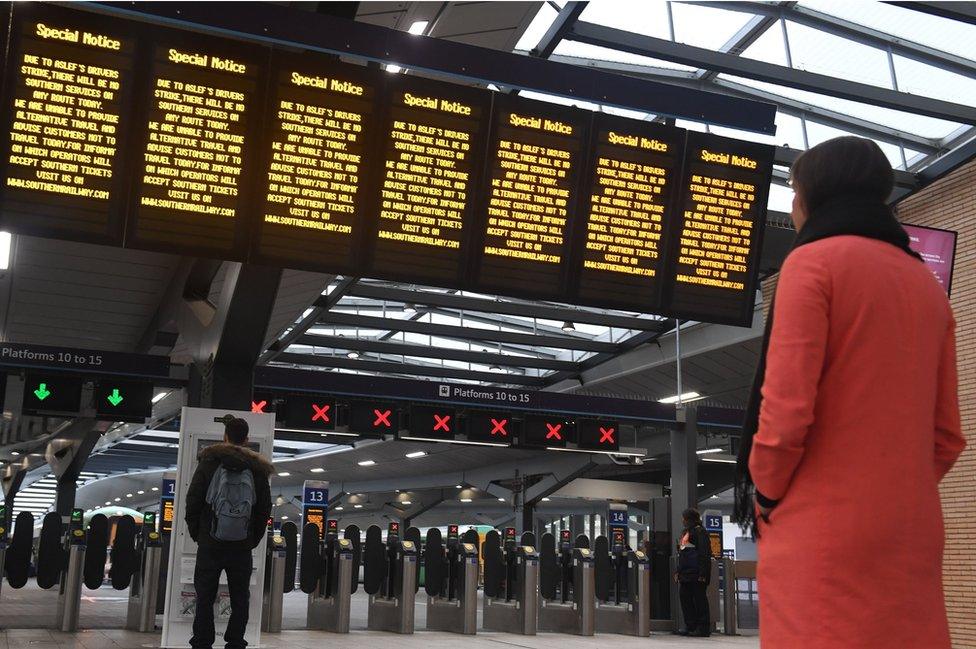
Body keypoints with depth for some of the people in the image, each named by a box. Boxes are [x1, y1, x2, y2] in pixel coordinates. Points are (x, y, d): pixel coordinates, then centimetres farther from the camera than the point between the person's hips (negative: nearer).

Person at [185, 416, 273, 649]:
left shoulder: (209, 462, -2)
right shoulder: (258, 469, 2)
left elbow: (192, 502, -2)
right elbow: (264, 510, 3)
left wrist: (197, 534, 9)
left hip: (209, 545, -1)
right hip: (242, 549, 1)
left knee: (204, 599, 8)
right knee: (240, 601, 10)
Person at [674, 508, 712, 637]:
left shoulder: (700, 531, -9)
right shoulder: (686, 532, 20)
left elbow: (705, 553, -16)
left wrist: (702, 573, -21)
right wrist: (678, 571, 20)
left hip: (696, 573, -10)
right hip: (685, 573, 10)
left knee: (699, 599, -4)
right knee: (684, 597, 9)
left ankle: (703, 628, 1)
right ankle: (690, 627, 15)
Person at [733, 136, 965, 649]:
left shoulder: (815, 261, -5)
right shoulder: (928, 284, 16)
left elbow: (786, 406, -13)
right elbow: (948, 434, 14)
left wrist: (767, 492, 1)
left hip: (824, 530, -7)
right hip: (910, 532, 7)